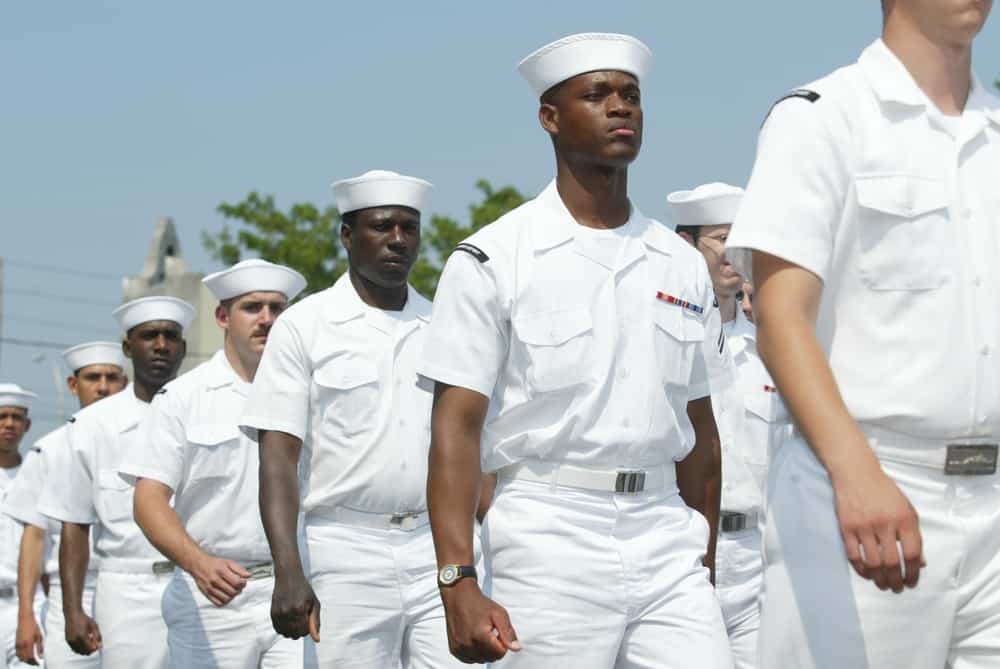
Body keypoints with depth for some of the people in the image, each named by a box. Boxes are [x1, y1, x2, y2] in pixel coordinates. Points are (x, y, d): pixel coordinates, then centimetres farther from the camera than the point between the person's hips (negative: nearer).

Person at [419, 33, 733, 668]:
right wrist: (458, 584, -16)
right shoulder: (494, 260, -2)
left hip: (665, 533, 4)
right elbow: (456, 429, -7)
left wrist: (705, 562, 14)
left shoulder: (683, 265, 13)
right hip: (550, 537, -4)